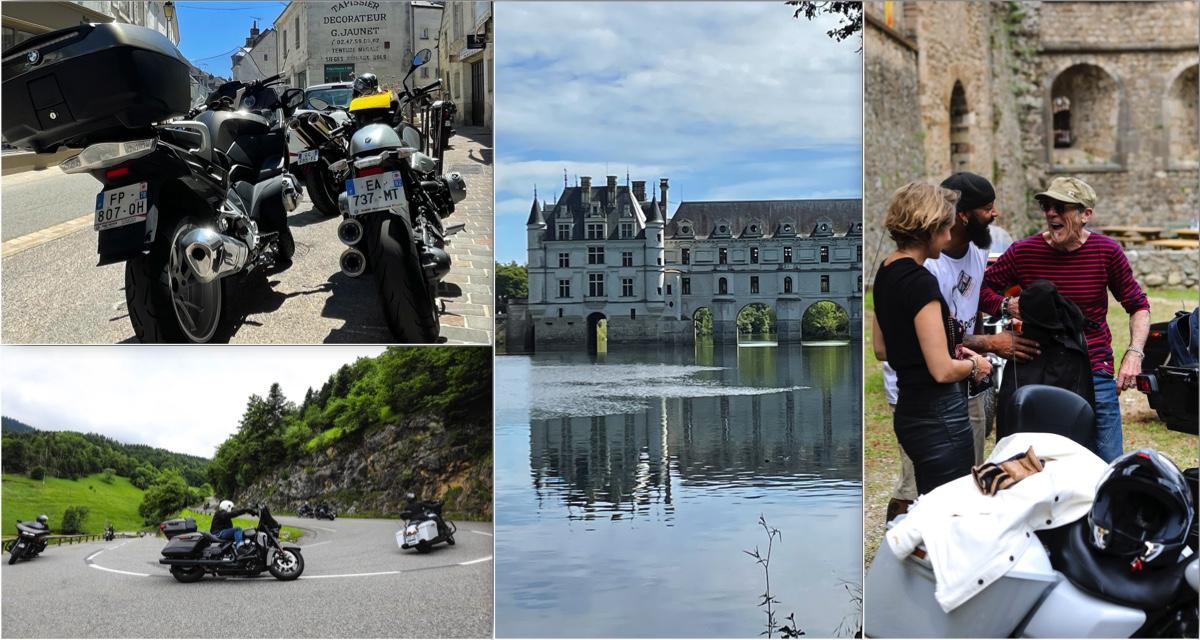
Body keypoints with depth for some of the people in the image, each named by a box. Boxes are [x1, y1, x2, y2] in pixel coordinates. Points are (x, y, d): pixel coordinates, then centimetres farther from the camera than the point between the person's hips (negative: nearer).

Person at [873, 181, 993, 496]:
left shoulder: (885, 273, 9)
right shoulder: (920, 282, -19)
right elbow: (943, 371, -21)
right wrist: (974, 365, -1)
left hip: (908, 409, 9)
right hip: (940, 415, -9)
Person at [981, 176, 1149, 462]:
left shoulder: (1107, 252, -4)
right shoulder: (1023, 251, -5)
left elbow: (1138, 306, 7)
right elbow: (981, 290, 7)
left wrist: (1134, 354, -5)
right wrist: (1007, 304, -12)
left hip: (1095, 377, 0)